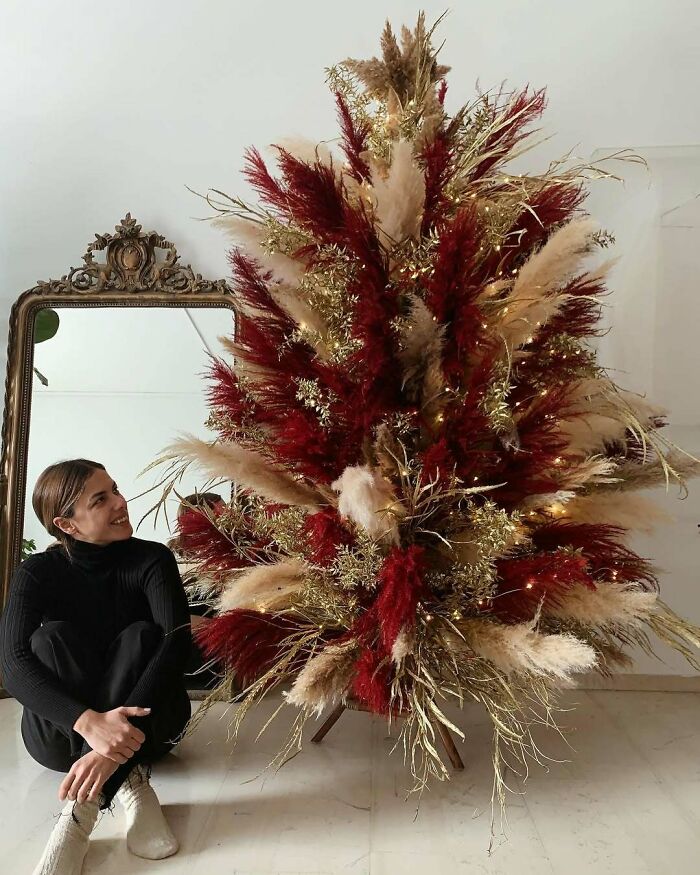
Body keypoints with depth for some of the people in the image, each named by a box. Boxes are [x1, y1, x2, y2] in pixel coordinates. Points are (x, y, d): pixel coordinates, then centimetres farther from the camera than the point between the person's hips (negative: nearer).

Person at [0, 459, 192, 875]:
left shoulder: (152, 559, -13)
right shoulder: (38, 572, -11)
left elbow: (178, 639, -29)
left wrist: (123, 730, -44)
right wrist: (88, 721, -43)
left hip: (145, 724, 0)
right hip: (61, 731, 1)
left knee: (140, 636, -27)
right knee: (53, 637, -25)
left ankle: (85, 803, -35)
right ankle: (128, 781, -32)